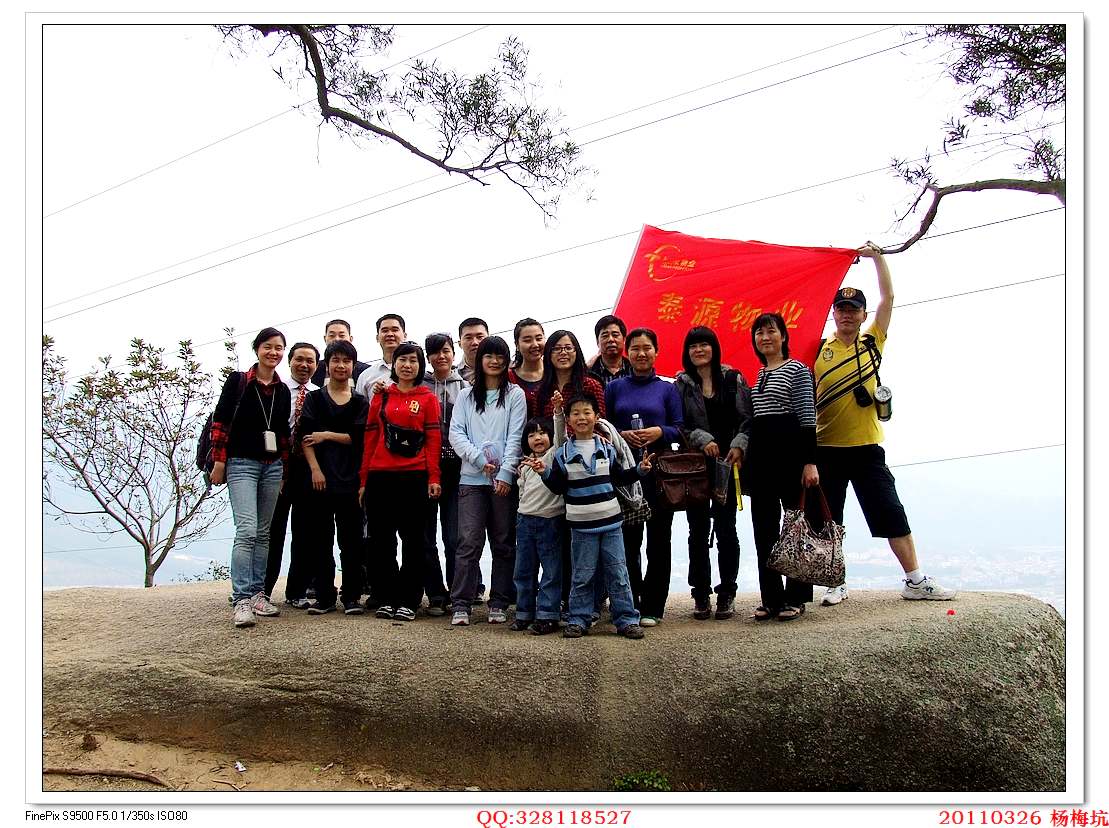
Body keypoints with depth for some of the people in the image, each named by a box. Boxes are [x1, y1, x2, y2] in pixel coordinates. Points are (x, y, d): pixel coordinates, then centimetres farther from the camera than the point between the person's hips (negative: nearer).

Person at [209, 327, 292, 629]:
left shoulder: (283, 390, 11)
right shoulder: (238, 381, -1)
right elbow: (220, 422, -3)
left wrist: (284, 468, 14)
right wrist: (219, 462, -8)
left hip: (272, 466, 5)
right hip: (242, 464, -5)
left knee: (263, 533, 8)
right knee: (247, 530, -16)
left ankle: (257, 594, 15)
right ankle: (242, 600, -17)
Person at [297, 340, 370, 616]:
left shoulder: (360, 402, 11)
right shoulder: (314, 398, 10)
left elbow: (359, 437, -1)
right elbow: (304, 435, -1)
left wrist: (327, 435, -5)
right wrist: (315, 469, -11)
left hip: (350, 478, 0)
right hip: (320, 477, 0)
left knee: (350, 540, 0)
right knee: (321, 539, 2)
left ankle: (351, 597, 6)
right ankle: (324, 597, 9)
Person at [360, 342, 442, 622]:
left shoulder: (428, 398, 6)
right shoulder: (381, 396, 12)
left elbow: (434, 439, 1)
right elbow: (370, 437, 11)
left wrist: (433, 477, -7)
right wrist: (364, 478, 7)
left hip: (414, 477, -3)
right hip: (380, 476, 3)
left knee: (412, 538, 2)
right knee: (381, 538, 5)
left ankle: (408, 601, 8)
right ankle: (388, 598, 14)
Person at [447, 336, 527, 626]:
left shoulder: (515, 394, 8)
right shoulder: (466, 396, 14)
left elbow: (515, 436, 0)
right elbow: (456, 433, 5)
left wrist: (505, 472, -10)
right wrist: (479, 459, -9)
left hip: (504, 478, 0)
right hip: (472, 477, 1)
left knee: (503, 543, 4)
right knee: (469, 541, -7)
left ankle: (499, 604, 12)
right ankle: (461, 605, -4)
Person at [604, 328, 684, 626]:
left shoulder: (667, 389, 8)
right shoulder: (615, 388, 10)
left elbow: (680, 430, 5)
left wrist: (659, 432, -14)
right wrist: (623, 436, -10)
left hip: (659, 471, 0)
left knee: (658, 541, 1)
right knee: (627, 540, -1)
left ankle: (652, 607, 8)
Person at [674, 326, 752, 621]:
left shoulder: (733, 379, 6)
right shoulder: (681, 384, 6)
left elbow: (747, 418, 2)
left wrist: (739, 445, -13)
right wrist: (703, 439, -15)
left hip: (727, 463, -1)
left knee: (725, 528, 1)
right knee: (698, 530, 4)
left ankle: (727, 594, 10)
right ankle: (701, 595, 11)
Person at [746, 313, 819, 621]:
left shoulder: (797, 369, -1)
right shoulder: (755, 375, 17)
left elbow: (807, 418, -7)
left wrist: (810, 462, -14)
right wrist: (743, 456, 14)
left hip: (790, 450, -6)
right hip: (760, 454, 6)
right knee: (764, 527, 6)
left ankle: (795, 598, 6)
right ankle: (771, 598, 11)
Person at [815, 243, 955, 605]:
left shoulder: (872, 343, 7)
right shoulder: (819, 348, 5)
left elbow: (887, 297, 7)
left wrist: (877, 257, 7)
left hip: (867, 447, 1)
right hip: (826, 449, -1)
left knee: (892, 514, 1)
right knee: (828, 520, 5)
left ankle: (915, 581, 7)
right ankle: (836, 583, 17)